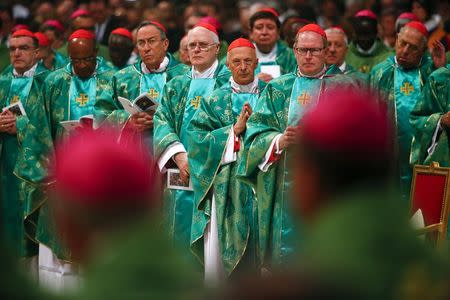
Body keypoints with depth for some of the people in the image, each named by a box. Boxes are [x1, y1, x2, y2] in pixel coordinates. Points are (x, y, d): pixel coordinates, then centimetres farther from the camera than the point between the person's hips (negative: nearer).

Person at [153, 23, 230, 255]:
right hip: (182, 173, 4)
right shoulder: (176, 86, 17)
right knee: (183, 234, 3)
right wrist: (180, 156, -14)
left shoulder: (230, 81, 2)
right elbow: (161, 121, 4)